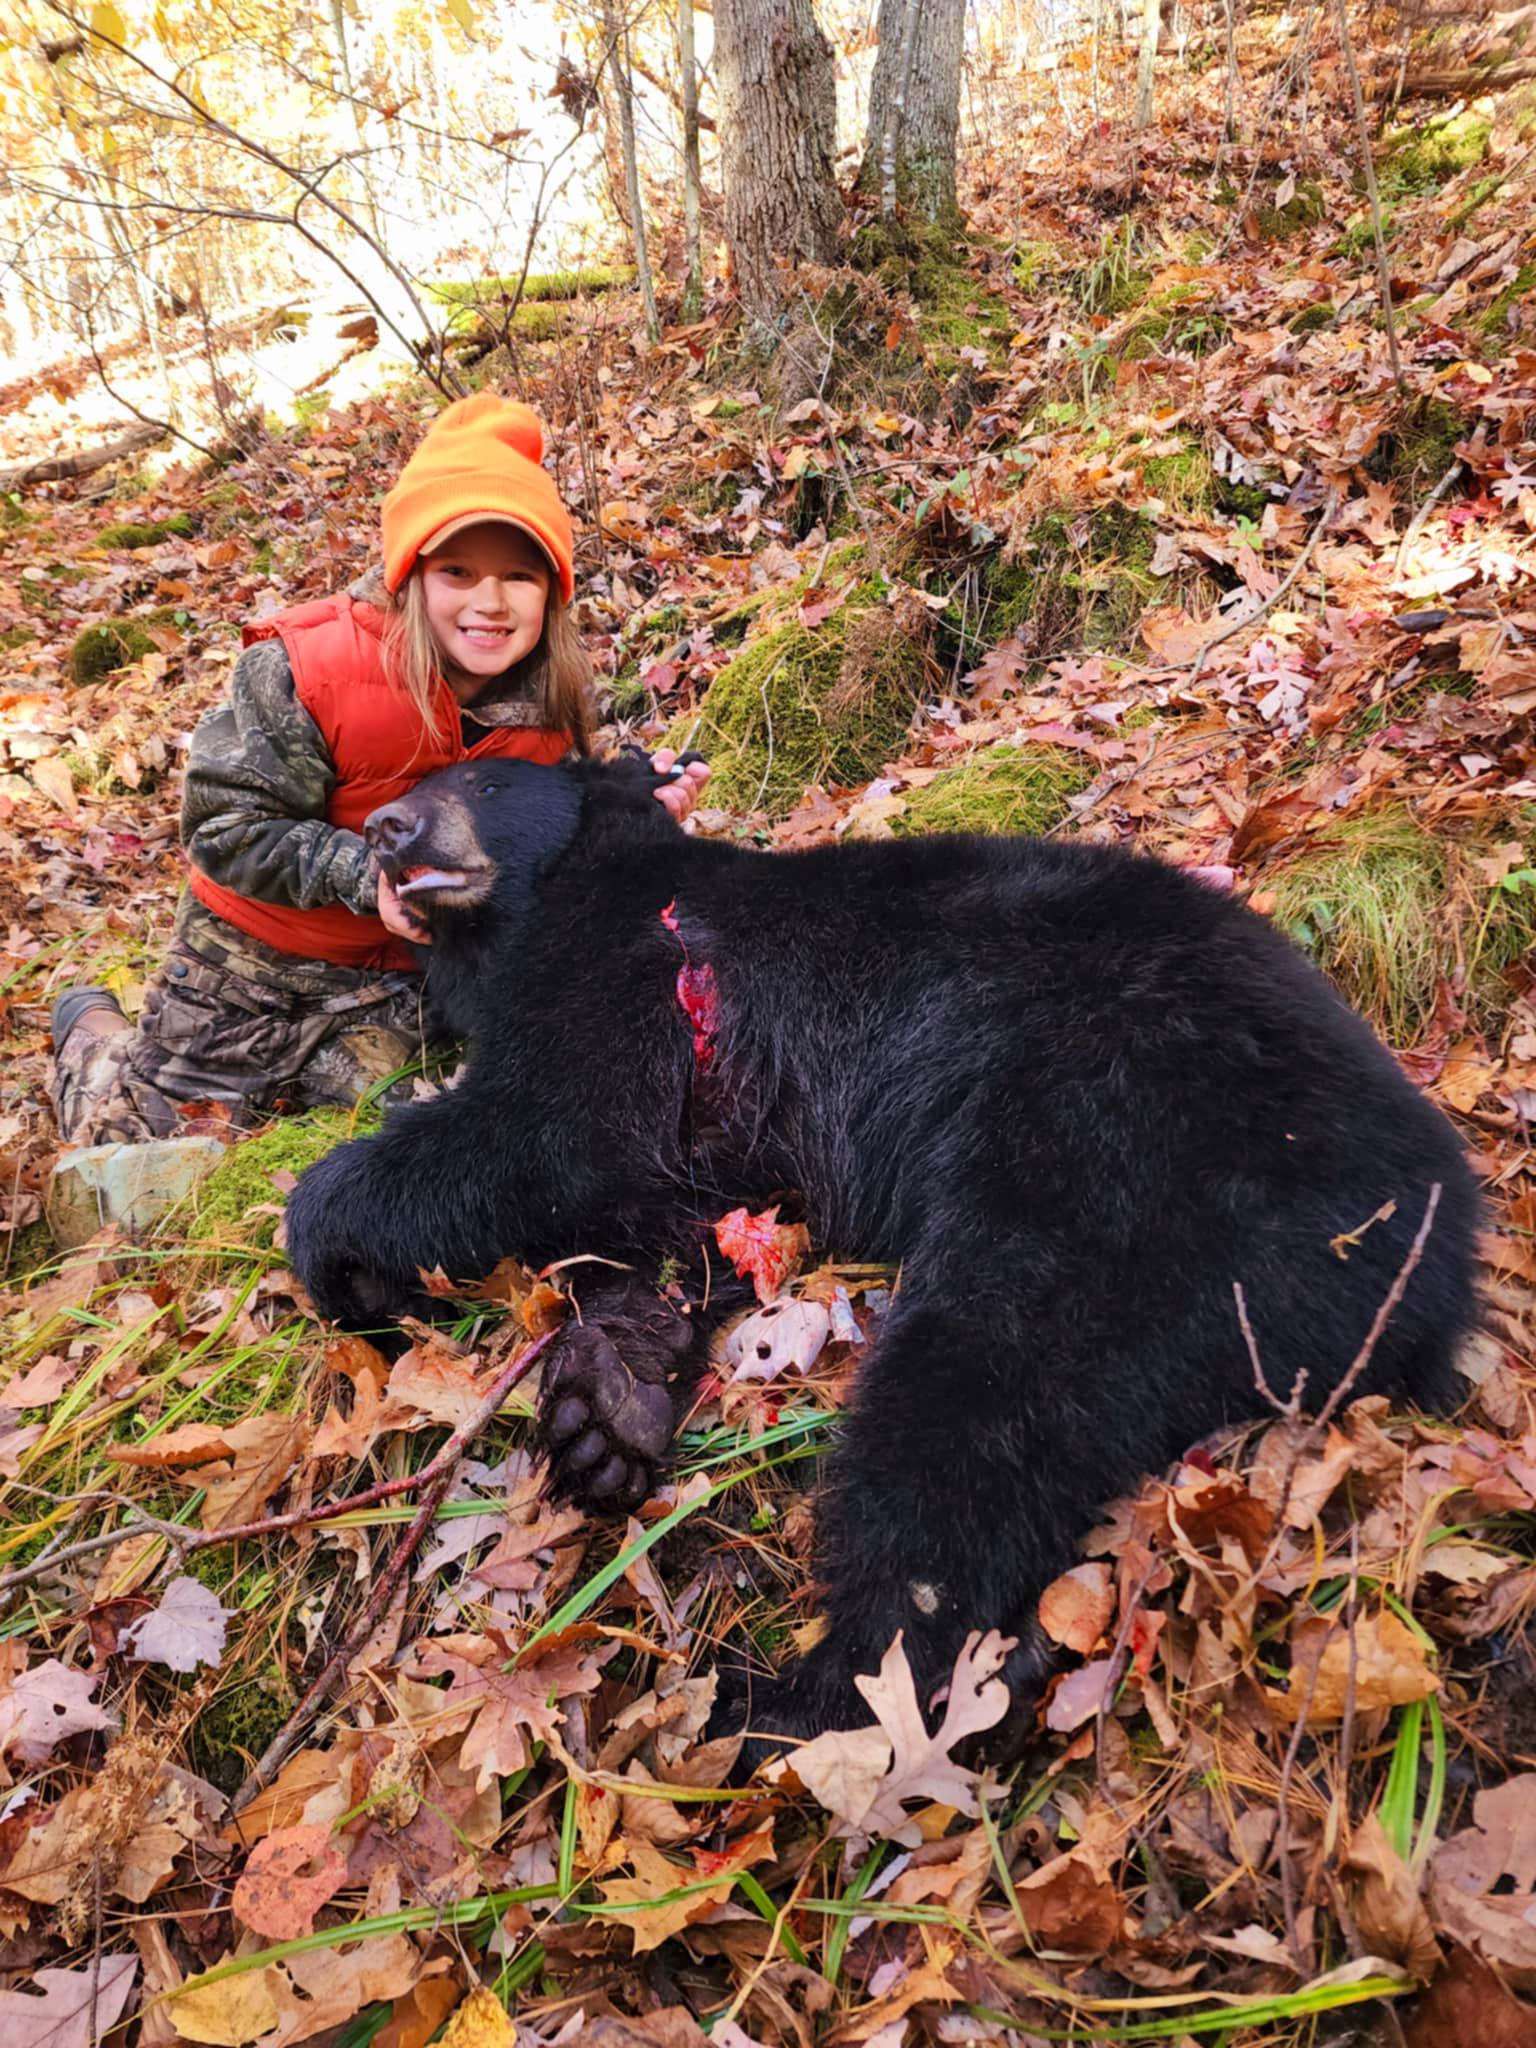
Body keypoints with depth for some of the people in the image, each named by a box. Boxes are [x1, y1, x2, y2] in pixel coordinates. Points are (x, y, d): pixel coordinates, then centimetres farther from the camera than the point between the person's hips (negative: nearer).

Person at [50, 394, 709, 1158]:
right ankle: (94, 1030, 42)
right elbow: (227, 825, -23)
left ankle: (288, 1061, 38)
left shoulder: (551, 698, -16)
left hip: (397, 965, 3)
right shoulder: (303, 670, -30)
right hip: (254, 947, -3)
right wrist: (363, 874, -36)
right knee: (147, 1133, 9)